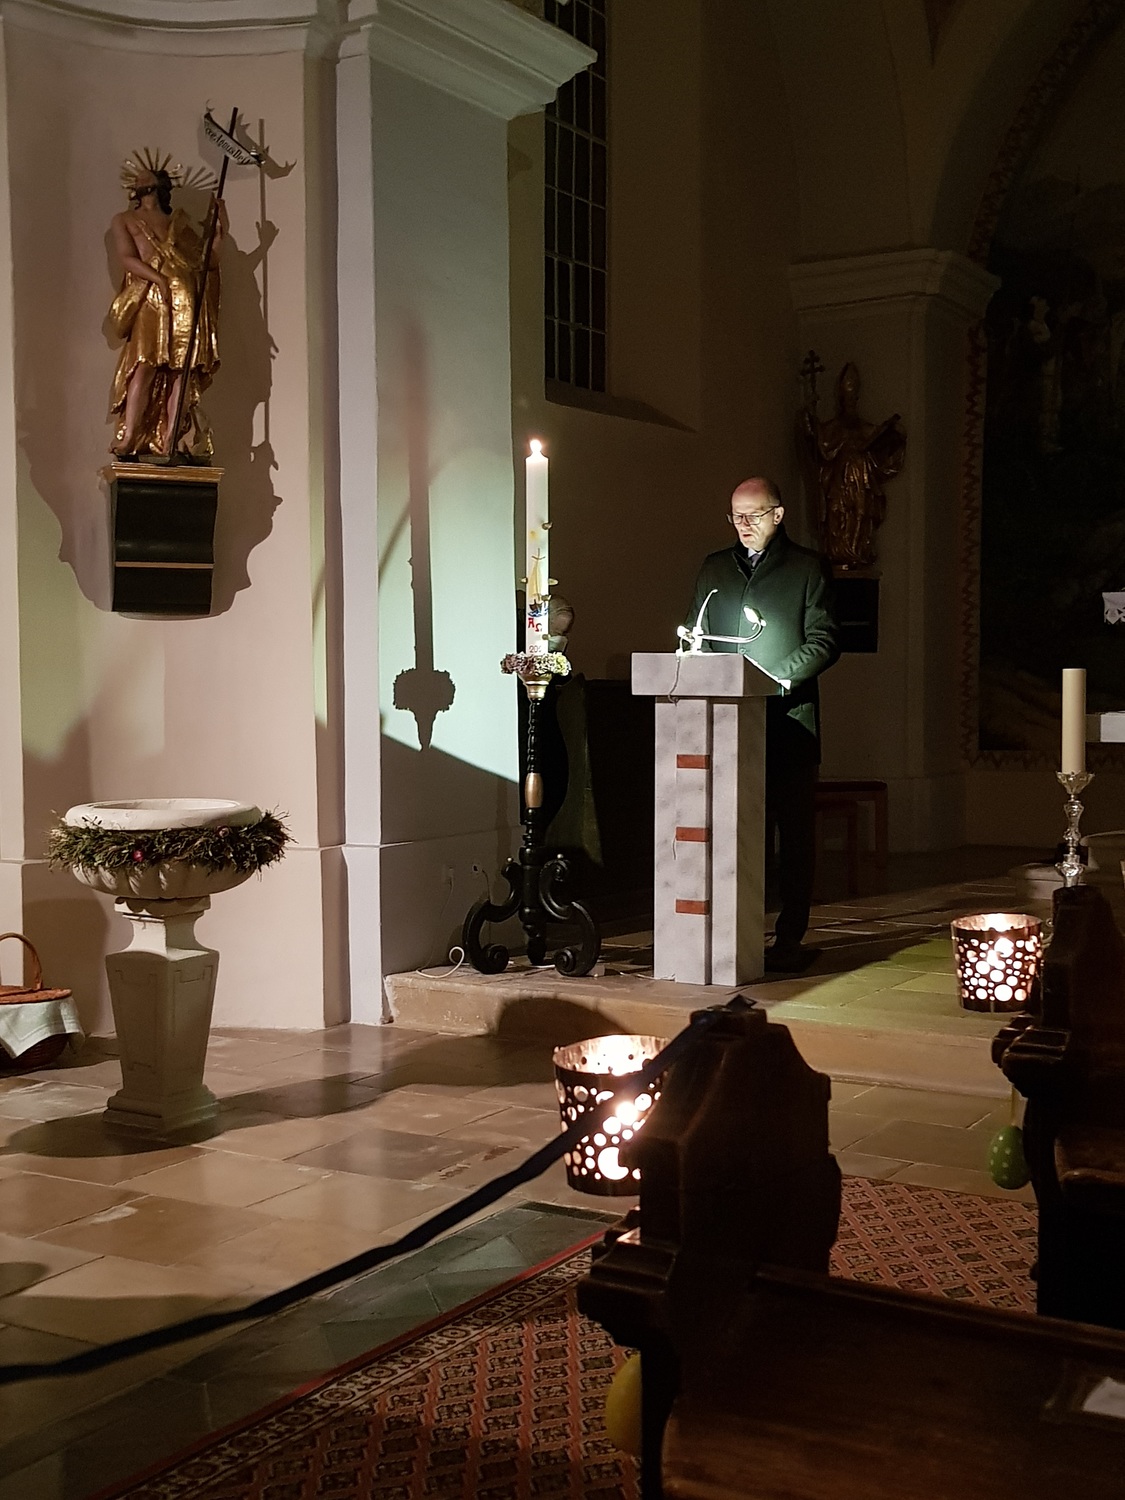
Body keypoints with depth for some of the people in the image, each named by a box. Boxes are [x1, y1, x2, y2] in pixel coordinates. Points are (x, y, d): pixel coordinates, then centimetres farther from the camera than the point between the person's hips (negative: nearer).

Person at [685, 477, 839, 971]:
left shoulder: (806, 567, 6)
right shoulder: (713, 569, 18)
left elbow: (823, 640, -1)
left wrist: (781, 678, -15)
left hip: (790, 719, -3)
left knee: (795, 833, -1)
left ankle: (790, 938, 5)